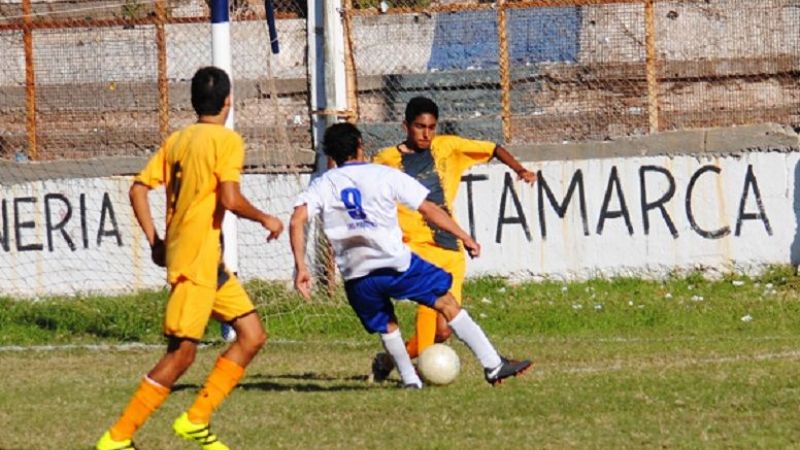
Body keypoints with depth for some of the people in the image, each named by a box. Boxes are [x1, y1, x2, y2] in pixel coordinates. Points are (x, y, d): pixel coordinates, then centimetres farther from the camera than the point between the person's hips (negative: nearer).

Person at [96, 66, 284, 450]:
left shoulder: (176, 140, 14)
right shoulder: (227, 140, -9)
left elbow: (138, 189, 10)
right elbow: (230, 199, -19)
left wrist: (155, 241, 14)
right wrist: (265, 219, -3)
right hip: (196, 259, -9)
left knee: (252, 336, 11)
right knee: (182, 352, -8)